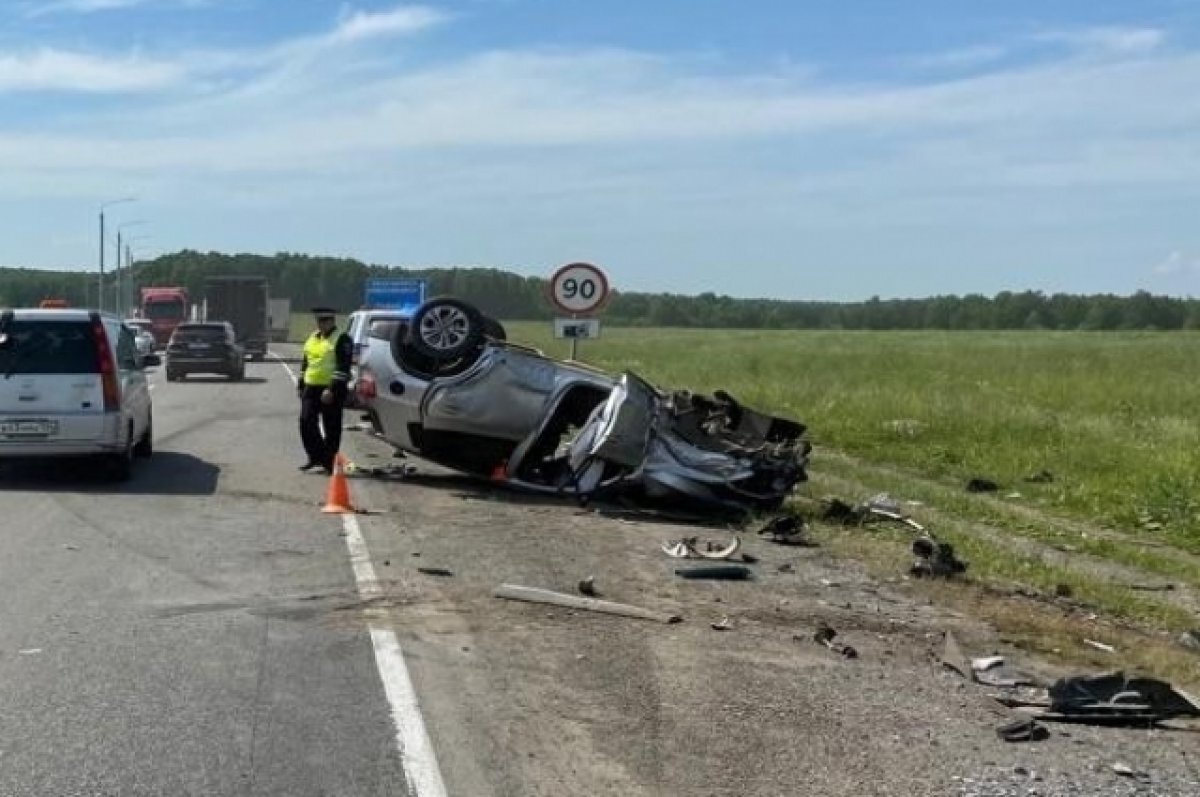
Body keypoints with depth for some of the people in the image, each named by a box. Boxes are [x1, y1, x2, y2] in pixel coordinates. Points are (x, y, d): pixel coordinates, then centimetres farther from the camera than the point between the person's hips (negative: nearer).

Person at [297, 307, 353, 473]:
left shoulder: (342, 340, -9)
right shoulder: (312, 338, 17)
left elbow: (343, 367, -18)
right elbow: (305, 363, 24)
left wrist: (332, 389, -24)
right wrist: (301, 385, 19)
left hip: (331, 391, -7)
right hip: (311, 388, 7)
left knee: (331, 428, -1)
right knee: (306, 422, 4)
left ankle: (329, 461, 7)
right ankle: (316, 457, 16)